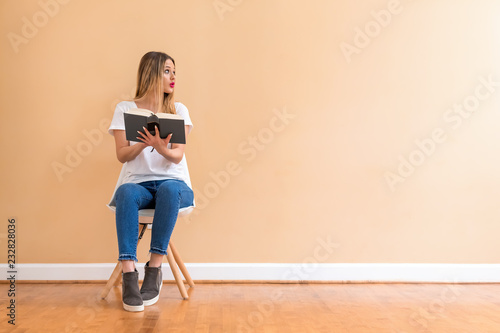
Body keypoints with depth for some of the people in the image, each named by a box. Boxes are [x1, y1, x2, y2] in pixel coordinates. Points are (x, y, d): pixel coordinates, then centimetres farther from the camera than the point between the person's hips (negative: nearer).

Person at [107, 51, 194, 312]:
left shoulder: (179, 110, 10)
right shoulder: (125, 109, 9)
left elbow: (177, 155, -2)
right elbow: (122, 155, 1)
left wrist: (161, 148, -24)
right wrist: (144, 143, -19)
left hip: (174, 182, 0)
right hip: (138, 182, 0)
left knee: (169, 189, -36)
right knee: (126, 192, -35)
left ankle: (154, 268, -28)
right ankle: (129, 274, -35)